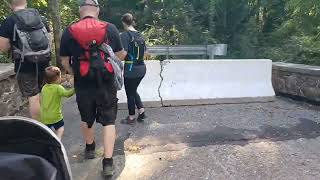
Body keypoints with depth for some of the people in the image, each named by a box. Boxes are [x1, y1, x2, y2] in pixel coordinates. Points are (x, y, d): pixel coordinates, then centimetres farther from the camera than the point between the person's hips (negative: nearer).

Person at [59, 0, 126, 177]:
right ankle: (108, 162, 5)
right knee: (108, 121, 7)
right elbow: (120, 55, 5)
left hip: (83, 85, 1)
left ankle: (90, 148, 44)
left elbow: (65, 61, 3)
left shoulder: (69, 31, -2)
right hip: (106, 84, -1)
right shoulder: (110, 28, -3)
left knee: (86, 119, 22)